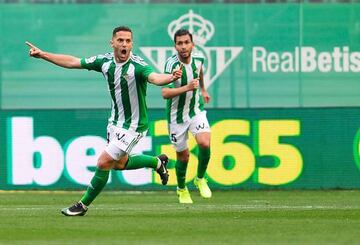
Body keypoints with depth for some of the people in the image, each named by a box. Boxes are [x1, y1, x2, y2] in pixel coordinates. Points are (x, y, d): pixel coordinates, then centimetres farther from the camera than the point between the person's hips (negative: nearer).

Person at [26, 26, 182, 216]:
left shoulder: (138, 66, -24)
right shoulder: (105, 61, -5)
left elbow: (154, 77, -43)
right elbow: (72, 62, 5)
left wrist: (171, 77, -65)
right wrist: (42, 55, 5)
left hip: (133, 125, -7)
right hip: (115, 121, 7)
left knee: (104, 162, -8)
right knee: (119, 163, 21)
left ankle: (83, 205, 8)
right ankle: (157, 162, 44)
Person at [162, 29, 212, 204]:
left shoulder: (198, 59, -7)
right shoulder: (172, 64, -23)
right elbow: (165, 93, -32)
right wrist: (187, 88, -43)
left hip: (197, 110, 3)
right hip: (177, 115, -3)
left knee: (204, 143, -21)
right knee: (183, 156, 6)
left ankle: (200, 179, 5)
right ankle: (181, 189, 34)